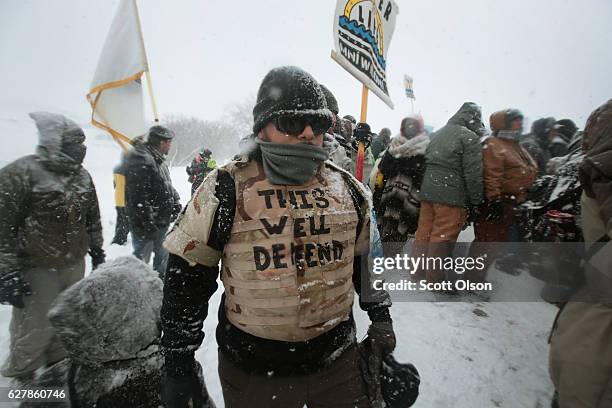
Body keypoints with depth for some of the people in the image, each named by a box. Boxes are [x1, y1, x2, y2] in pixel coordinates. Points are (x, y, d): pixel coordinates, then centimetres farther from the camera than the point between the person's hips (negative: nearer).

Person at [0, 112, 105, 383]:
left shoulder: (82, 175, 6)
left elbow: (92, 217, 15)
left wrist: (96, 249, 18)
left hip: (75, 264, 6)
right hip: (36, 269, -6)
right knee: (35, 328, 5)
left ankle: (59, 365, 42)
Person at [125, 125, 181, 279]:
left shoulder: (158, 159, 12)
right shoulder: (141, 161, -22)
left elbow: (167, 186, 21)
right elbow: (139, 197, -27)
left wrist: (175, 200, 7)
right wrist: (148, 223, -25)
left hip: (161, 221, 10)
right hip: (146, 225, -10)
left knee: (162, 254, 24)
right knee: (141, 258, 2)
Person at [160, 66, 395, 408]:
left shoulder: (347, 189, -1)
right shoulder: (226, 190, -13)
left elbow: (366, 258, 13)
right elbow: (187, 278, -7)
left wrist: (381, 316, 12)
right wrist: (179, 365, -3)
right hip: (253, 374, -2)